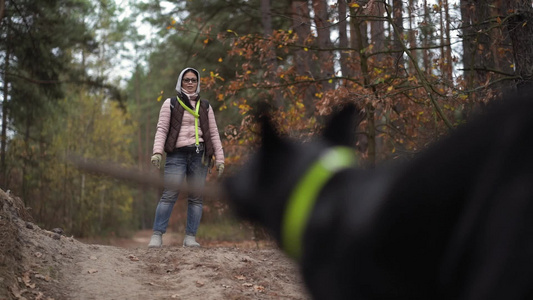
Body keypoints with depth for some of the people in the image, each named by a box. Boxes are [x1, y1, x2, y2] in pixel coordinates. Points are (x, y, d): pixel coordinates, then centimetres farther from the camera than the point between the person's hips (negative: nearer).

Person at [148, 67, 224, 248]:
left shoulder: (205, 106, 17)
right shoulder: (170, 104, 10)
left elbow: (213, 134, 15)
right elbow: (162, 129, 2)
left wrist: (219, 159, 9)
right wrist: (157, 152, -13)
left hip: (199, 155, 3)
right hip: (177, 154, -3)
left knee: (196, 197, -1)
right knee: (169, 195, -13)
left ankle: (190, 237, 1)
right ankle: (157, 236, -13)